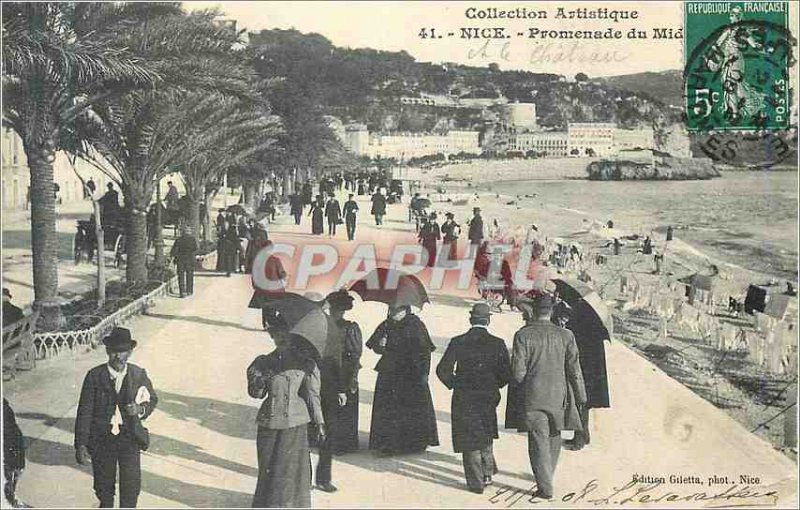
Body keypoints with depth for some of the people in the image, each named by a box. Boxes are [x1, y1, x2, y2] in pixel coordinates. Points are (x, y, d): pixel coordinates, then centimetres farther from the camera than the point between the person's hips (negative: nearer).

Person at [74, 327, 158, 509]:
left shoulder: (139, 375, -5)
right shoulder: (94, 376, -10)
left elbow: (152, 399, 11)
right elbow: (84, 412, -8)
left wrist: (141, 409, -12)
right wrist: (81, 445, -11)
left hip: (129, 439, 0)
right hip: (101, 439, 0)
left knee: (131, 485, 0)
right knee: (104, 486, 18)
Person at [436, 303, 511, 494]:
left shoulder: (458, 342, -9)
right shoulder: (498, 344, -8)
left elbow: (442, 370, -10)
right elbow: (507, 374, -7)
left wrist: (455, 384, 7)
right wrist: (493, 386, 11)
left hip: (463, 399, -1)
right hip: (488, 398, 1)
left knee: (469, 440, 10)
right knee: (485, 437, 25)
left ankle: (476, 482, 14)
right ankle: (488, 473, 28)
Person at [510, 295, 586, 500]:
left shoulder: (523, 336, -10)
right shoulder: (566, 336, -3)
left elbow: (518, 372, -10)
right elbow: (574, 370, 0)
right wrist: (581, 397, 9)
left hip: (532, 398, -3)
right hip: (558, 397, 3)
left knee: (538, 441, 3)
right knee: (553, 438, 21)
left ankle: (545, 487, 2)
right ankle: (546, 477, 36)